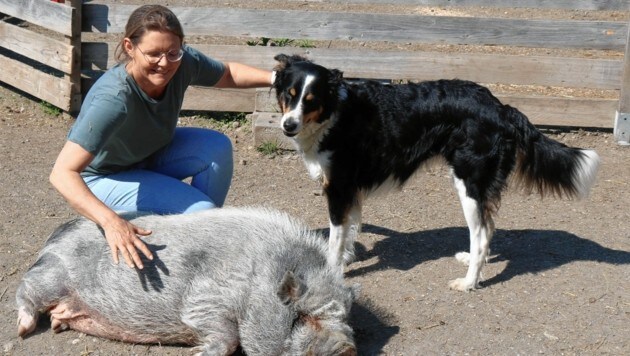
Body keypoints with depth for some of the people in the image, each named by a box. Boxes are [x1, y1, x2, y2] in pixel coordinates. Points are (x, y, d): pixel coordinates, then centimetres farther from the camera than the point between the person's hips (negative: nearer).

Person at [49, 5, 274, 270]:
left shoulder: (183, 63, -22)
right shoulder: (113, 99, -40)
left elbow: (228, 73, 2)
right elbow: (63, 173, -46)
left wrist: (274, 78, -14)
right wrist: (110, 221, -60)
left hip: (149, 153, 6)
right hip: (104, 177, -6)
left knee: (218, 147, -16)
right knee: (201, 211, -23)